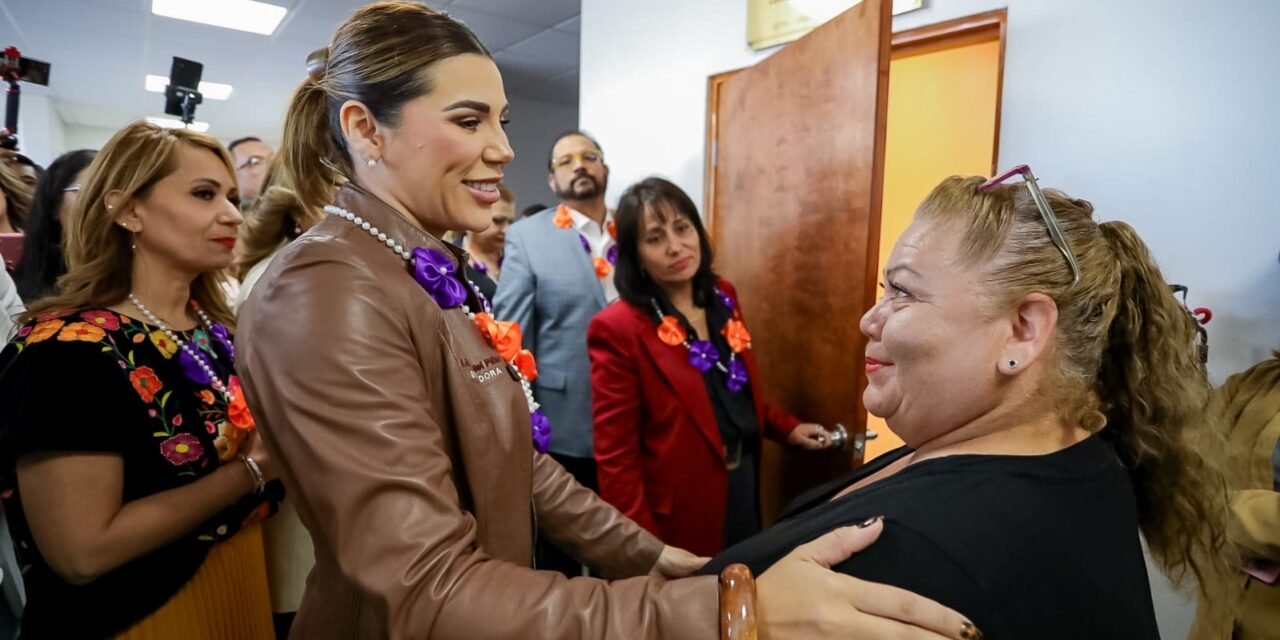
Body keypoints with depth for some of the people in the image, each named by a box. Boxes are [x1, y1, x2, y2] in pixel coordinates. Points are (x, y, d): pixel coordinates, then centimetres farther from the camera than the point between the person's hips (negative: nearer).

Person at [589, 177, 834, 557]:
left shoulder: (723, 297, 1)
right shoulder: (618, 329, -20)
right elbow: (615, 457, -17)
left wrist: (786, 428, 6)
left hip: (743, 489, 7)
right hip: (677, 514, -6)